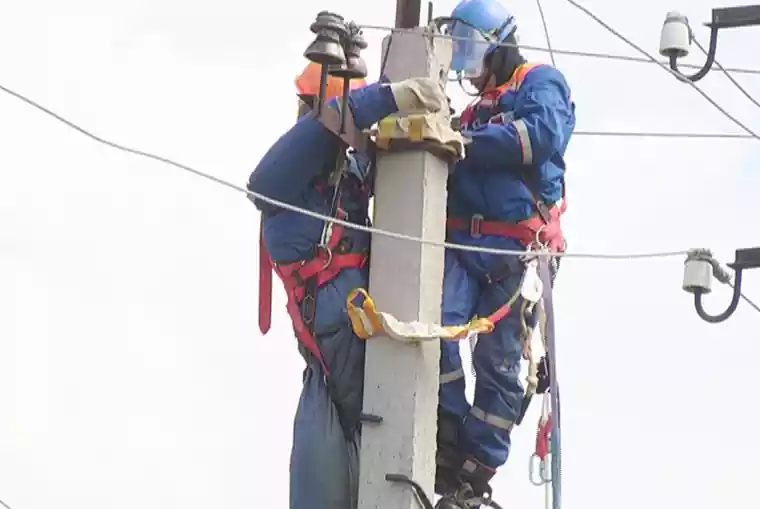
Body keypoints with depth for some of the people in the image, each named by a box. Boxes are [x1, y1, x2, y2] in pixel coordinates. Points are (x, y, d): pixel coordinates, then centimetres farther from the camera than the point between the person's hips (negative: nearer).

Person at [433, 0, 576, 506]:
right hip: (464, 241, 5)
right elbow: (451, 170, 25)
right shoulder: (475, 111, 28)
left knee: (498, 360, -2)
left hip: (516, 246, -5)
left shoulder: (540, 83, 6)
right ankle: (449, 441, -18)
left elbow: (543, 134, -15)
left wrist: (464, 143, -17)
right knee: (435, 322, -22)